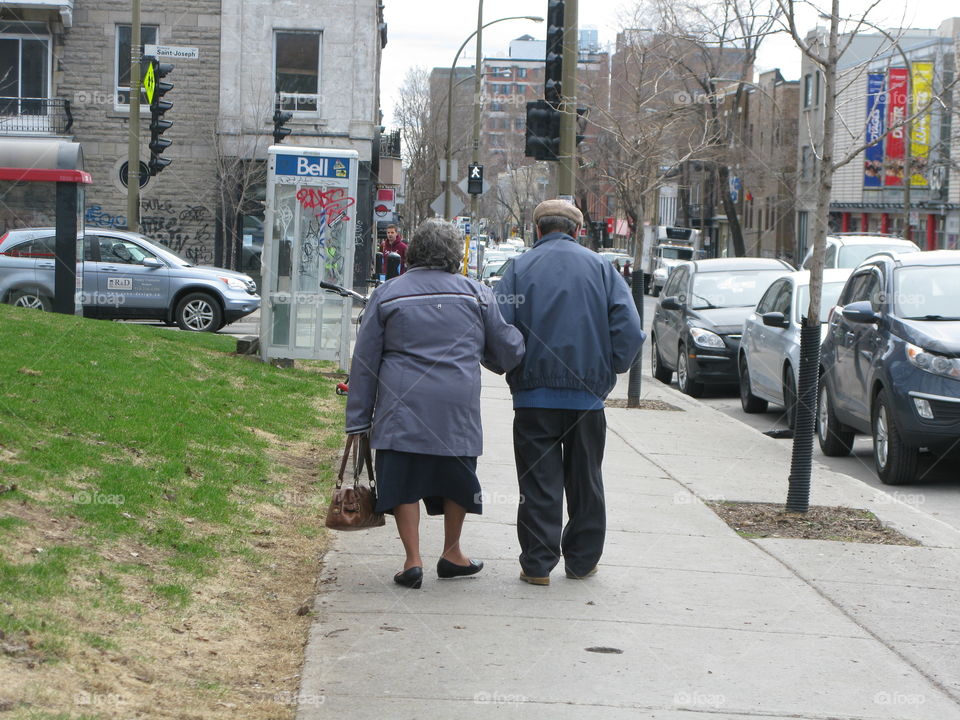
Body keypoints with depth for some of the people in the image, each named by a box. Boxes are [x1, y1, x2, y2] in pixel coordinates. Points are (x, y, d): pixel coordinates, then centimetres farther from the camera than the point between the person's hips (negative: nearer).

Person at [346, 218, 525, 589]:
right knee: (456, 478, 16)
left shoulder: (387, 294, 4)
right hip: (458, 407, 1)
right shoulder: (476, 294, 6)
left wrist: (358, 419, 9)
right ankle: (452, 554, 28)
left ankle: (413, 559, -2)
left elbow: (364, 361, 4)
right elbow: (507, 351, 9)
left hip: (402, 407, -1)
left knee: (403, 480, 4)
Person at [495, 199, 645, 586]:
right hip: (587, 395, 2)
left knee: (539, 482, 3)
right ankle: (582, 560, 21)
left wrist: (514, 367, 6)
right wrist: (609, 371, 6)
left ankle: (537, 564, 2)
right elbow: (629, 329, -6)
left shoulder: (520, 268, -1)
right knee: (585, 480, 14)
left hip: (534, 394, -1)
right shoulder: (600, 267, 3)